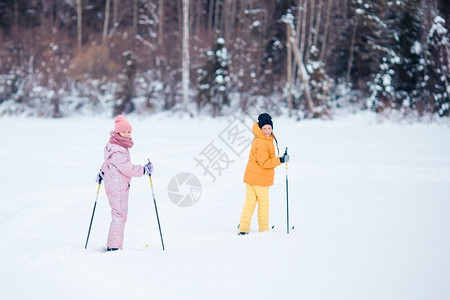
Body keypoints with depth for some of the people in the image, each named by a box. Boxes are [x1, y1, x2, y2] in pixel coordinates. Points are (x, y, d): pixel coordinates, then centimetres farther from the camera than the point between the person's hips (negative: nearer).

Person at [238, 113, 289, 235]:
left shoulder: (258, 138, 5)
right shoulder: (262, 143, -22)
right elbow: (265, 163, -25)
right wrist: (280, 160, -26)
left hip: (251, 176, 9)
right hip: (260, 179, -9)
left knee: (249, 202, 9)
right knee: (263, 204, 4)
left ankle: (243, 228, 8)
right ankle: (263, 229, 12)